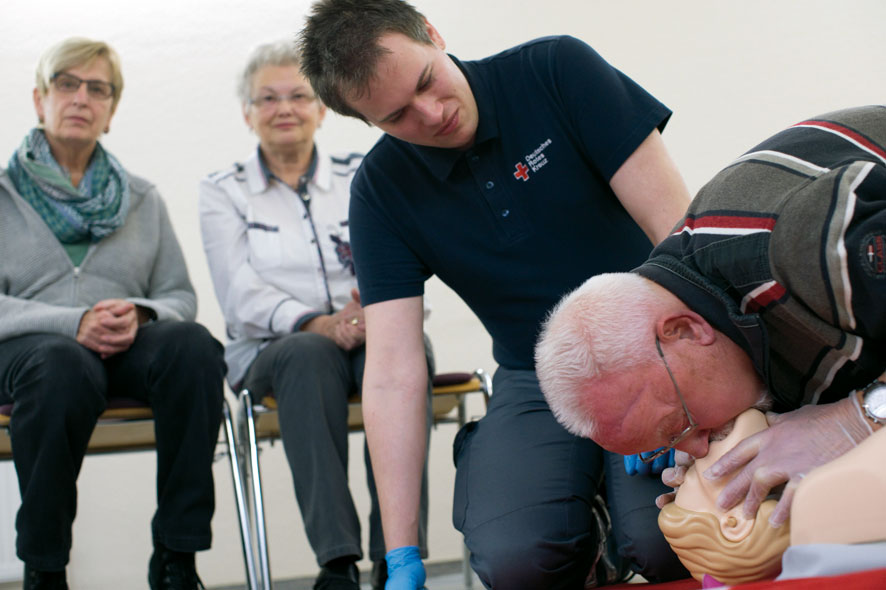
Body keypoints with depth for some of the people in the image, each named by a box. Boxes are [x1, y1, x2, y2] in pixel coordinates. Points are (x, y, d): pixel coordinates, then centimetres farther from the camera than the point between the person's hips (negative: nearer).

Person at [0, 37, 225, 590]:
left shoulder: (142, 198, 22)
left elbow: (181, 297, 15)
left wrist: (141, 316, -10)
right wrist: (73, 324, -18)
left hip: (129, 347, 3)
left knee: (193, 343, -33)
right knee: (63, 363, -40)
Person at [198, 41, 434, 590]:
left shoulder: (362, 175, 14)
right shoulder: (224, 191, 10)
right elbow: (241, 296, -3)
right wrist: (315, 323, -22)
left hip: (374, 334, 1)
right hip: (274, 349, -1)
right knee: (311, 354, -37)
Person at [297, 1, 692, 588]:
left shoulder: (558, 70, -9)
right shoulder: (382, 189, -4)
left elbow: (676, 224, -12)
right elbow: (393, 370, -8)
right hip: (538, 380, 2)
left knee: (667, 541, -28)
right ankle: (584, 542, 8)